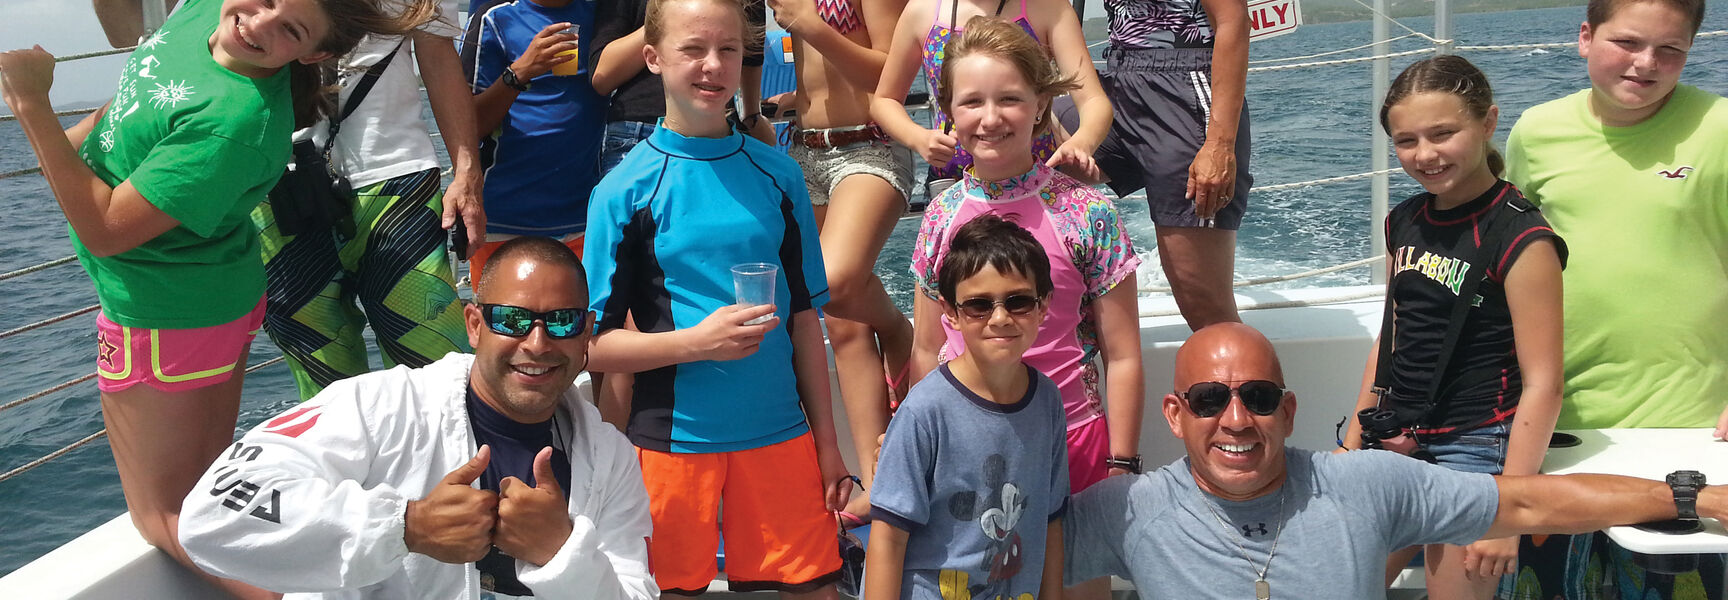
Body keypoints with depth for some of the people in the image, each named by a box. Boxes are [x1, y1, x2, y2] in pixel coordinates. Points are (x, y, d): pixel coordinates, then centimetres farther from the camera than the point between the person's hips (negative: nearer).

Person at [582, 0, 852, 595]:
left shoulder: (777, 174, 5)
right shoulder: (625, 189, -5)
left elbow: (803, 315, 10)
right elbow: (595, 345, -6)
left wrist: (827, 442, 9)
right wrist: (697, 341, -21)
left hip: (780, 432, 3)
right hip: (674, 439, -2)